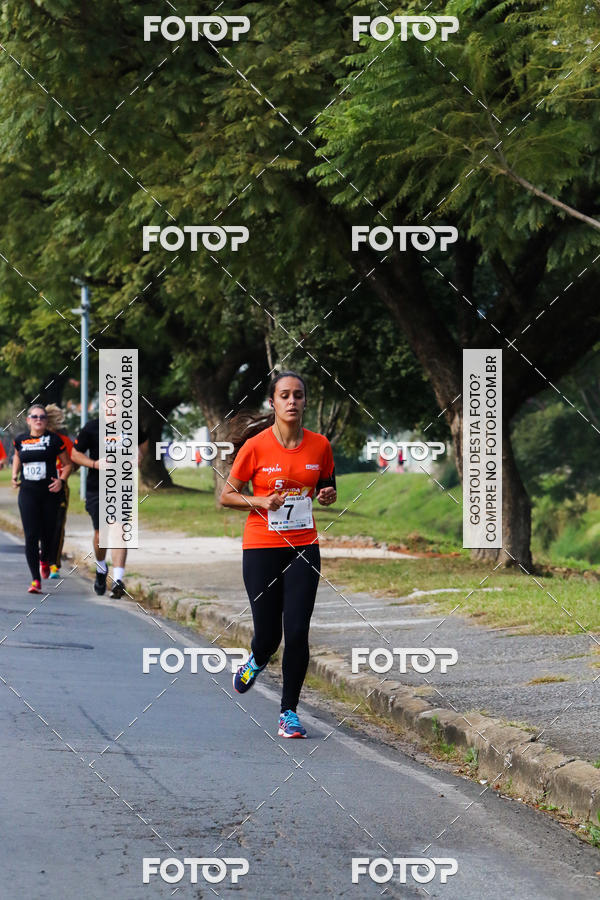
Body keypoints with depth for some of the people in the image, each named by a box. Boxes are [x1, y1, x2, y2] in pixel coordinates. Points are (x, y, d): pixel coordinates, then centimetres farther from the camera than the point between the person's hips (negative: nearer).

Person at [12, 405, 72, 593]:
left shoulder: (54, 440, -1)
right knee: (31, 536, -9)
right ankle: (36, 580, -9)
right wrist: (15, 475, 13)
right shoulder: (20, 441, 7)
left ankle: (45, 560, 42)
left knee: (48, 534, 6)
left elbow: (67, 464, 8)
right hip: (28, 493, 1)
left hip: (50, 493, -1)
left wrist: (61, 480, -8)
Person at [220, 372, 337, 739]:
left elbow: (327, 487, 18)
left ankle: (290, 711, 6)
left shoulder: (320, 445, 1)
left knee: (298, 631, -7)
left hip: (304, 547, 2)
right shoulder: (255, 446, -7)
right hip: (261, 547, -2)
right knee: (268, 634, 1)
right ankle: (257, 662, 39)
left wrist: (328, 495, -5)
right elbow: (227, 495, 2)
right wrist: (260, 501, -15)